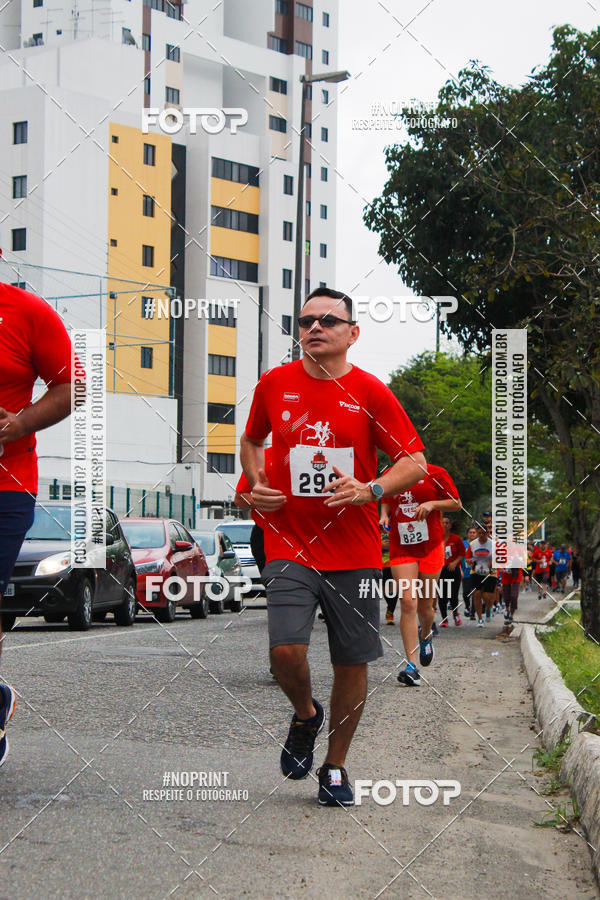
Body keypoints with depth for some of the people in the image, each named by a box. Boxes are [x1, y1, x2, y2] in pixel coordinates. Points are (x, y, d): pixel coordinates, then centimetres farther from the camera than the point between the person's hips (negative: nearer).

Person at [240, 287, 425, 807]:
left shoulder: (370, 393, -1)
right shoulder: (274, 385, 5)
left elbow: (415, 463, 0)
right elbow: (252, 440, 24)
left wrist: (370, 489, -17)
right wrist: (257, 485, 5)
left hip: (354, 553, 0)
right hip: (290, 545, 0)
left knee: (353, 663, 3)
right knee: (286, 650, -18)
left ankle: (335, 766, 24)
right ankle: (306, 715, 16)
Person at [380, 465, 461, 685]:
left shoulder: (435, 473, -4)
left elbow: (457, 503, 2)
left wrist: (432, 504, -14)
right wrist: (384, 514, 1)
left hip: (430, 548, -1)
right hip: (401, 549, 1)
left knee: (425, 605, 7)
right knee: (408, 602, -14)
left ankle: (426, 636, 44)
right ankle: (412, 666, -14)